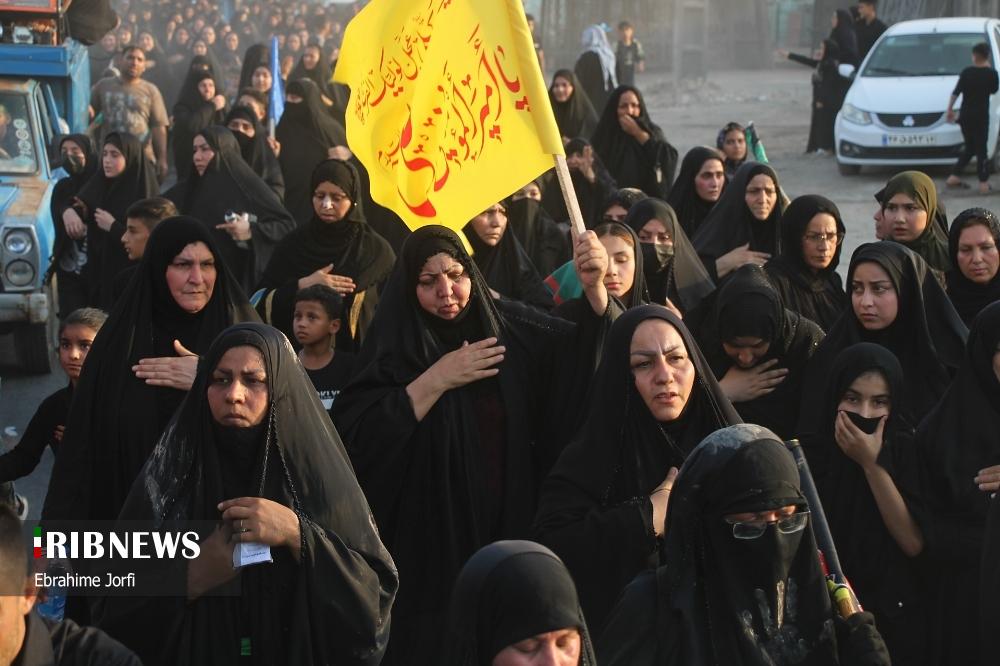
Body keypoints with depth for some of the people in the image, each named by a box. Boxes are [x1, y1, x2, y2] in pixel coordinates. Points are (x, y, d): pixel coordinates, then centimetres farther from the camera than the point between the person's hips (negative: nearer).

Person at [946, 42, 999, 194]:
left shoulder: (967, 72, 0)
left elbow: (956, 92, -2)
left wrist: (950, 109, 9)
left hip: (966, 116, 3)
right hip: (981, 117, -3)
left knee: (969, 148, 18)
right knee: (981, 149, 1)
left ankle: (954, 177, 12)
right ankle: (984, 183, -2)